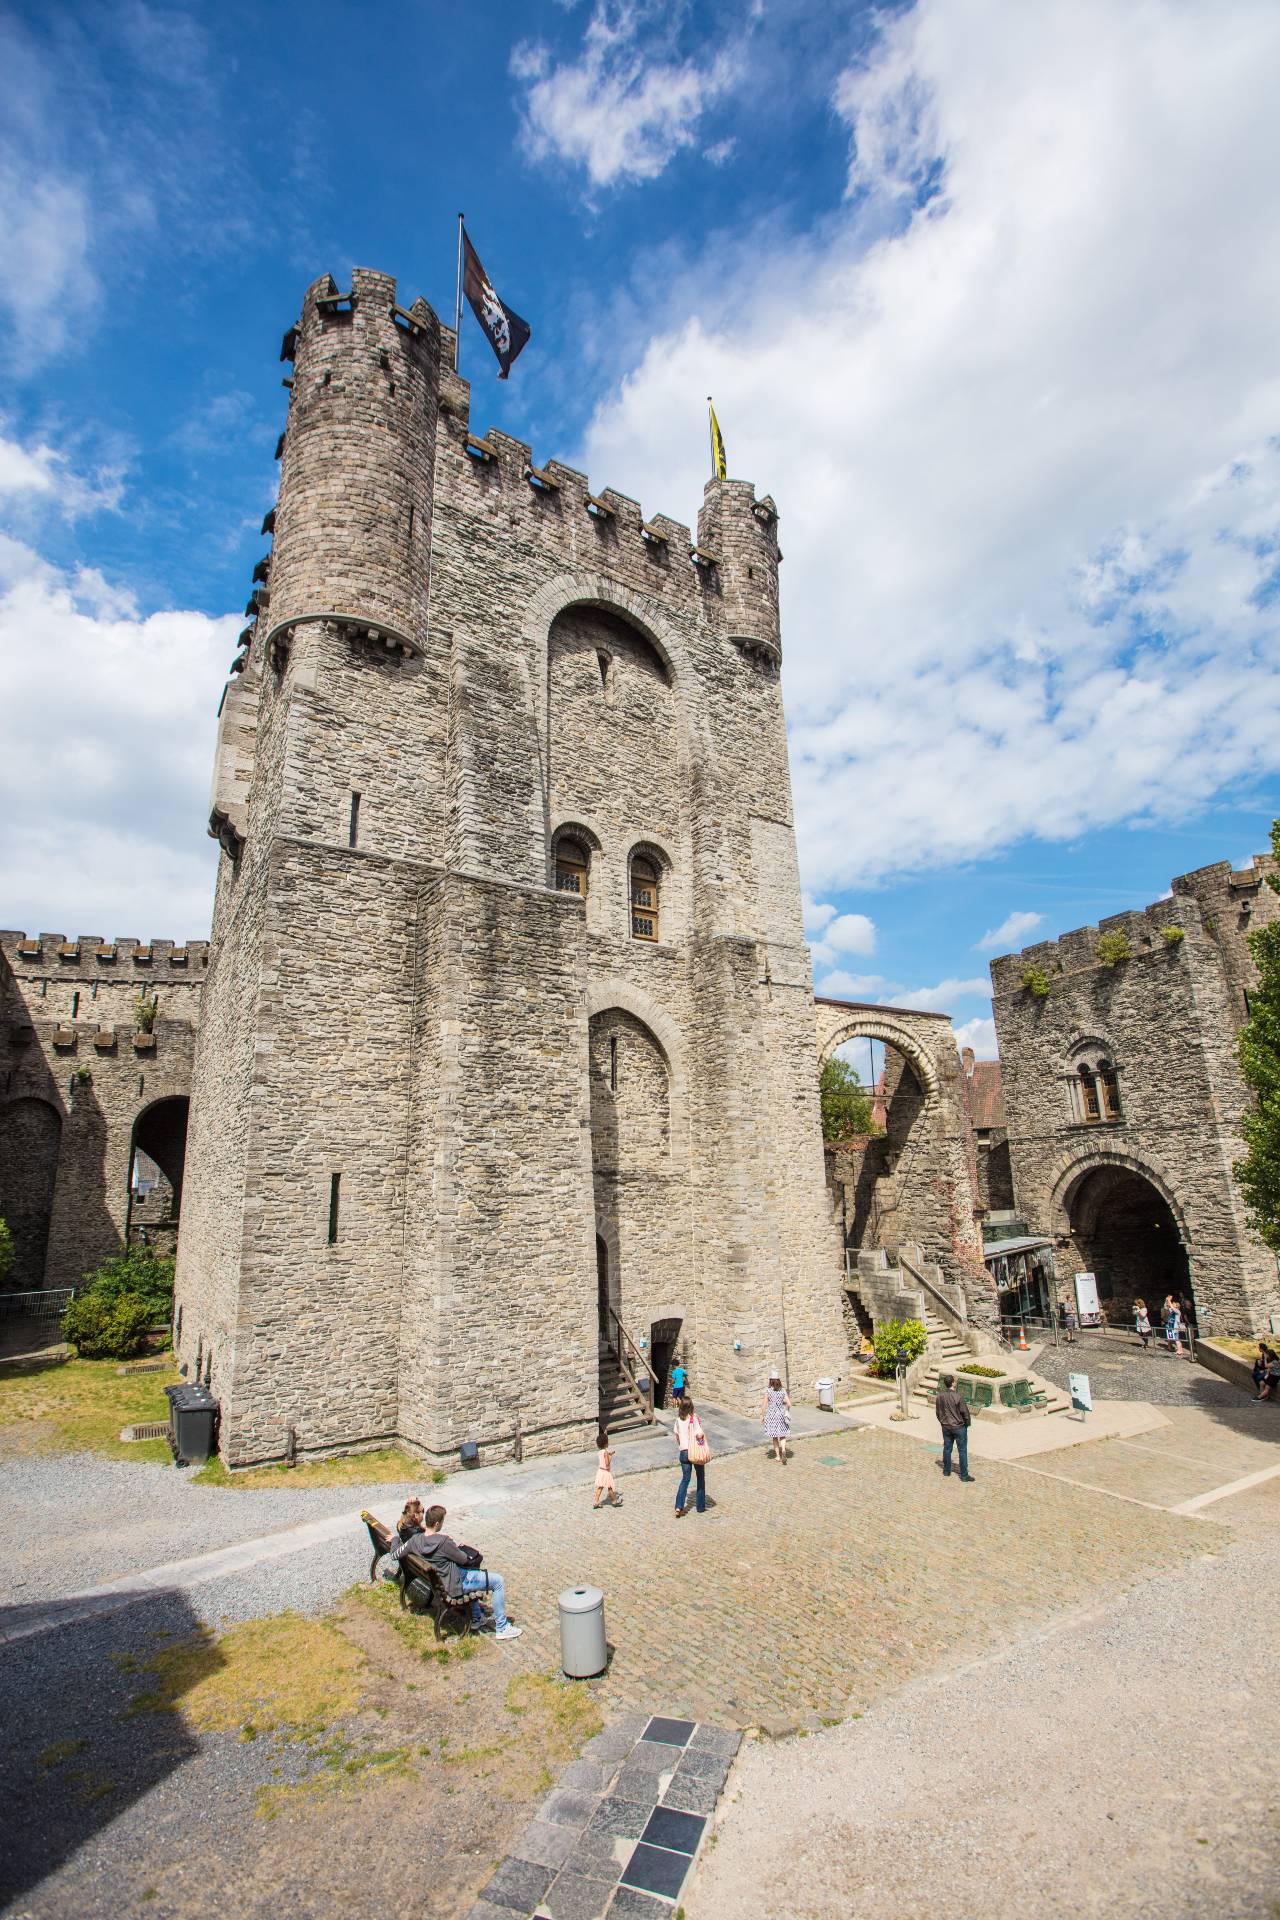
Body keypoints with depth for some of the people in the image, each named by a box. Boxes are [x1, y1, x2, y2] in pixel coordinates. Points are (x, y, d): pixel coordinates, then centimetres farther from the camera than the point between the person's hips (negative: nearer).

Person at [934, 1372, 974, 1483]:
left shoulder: (939, 1396, -6)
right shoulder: (958, 1397, -24)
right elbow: (965, 1412, -15)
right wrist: (967, 1423, 4)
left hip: (946, 1427, 5)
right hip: (959, 1427, -5)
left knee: (947, 1448, 17)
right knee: (962, 1451, 7)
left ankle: (946, 1471, 29)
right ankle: (964, 1475, 13)